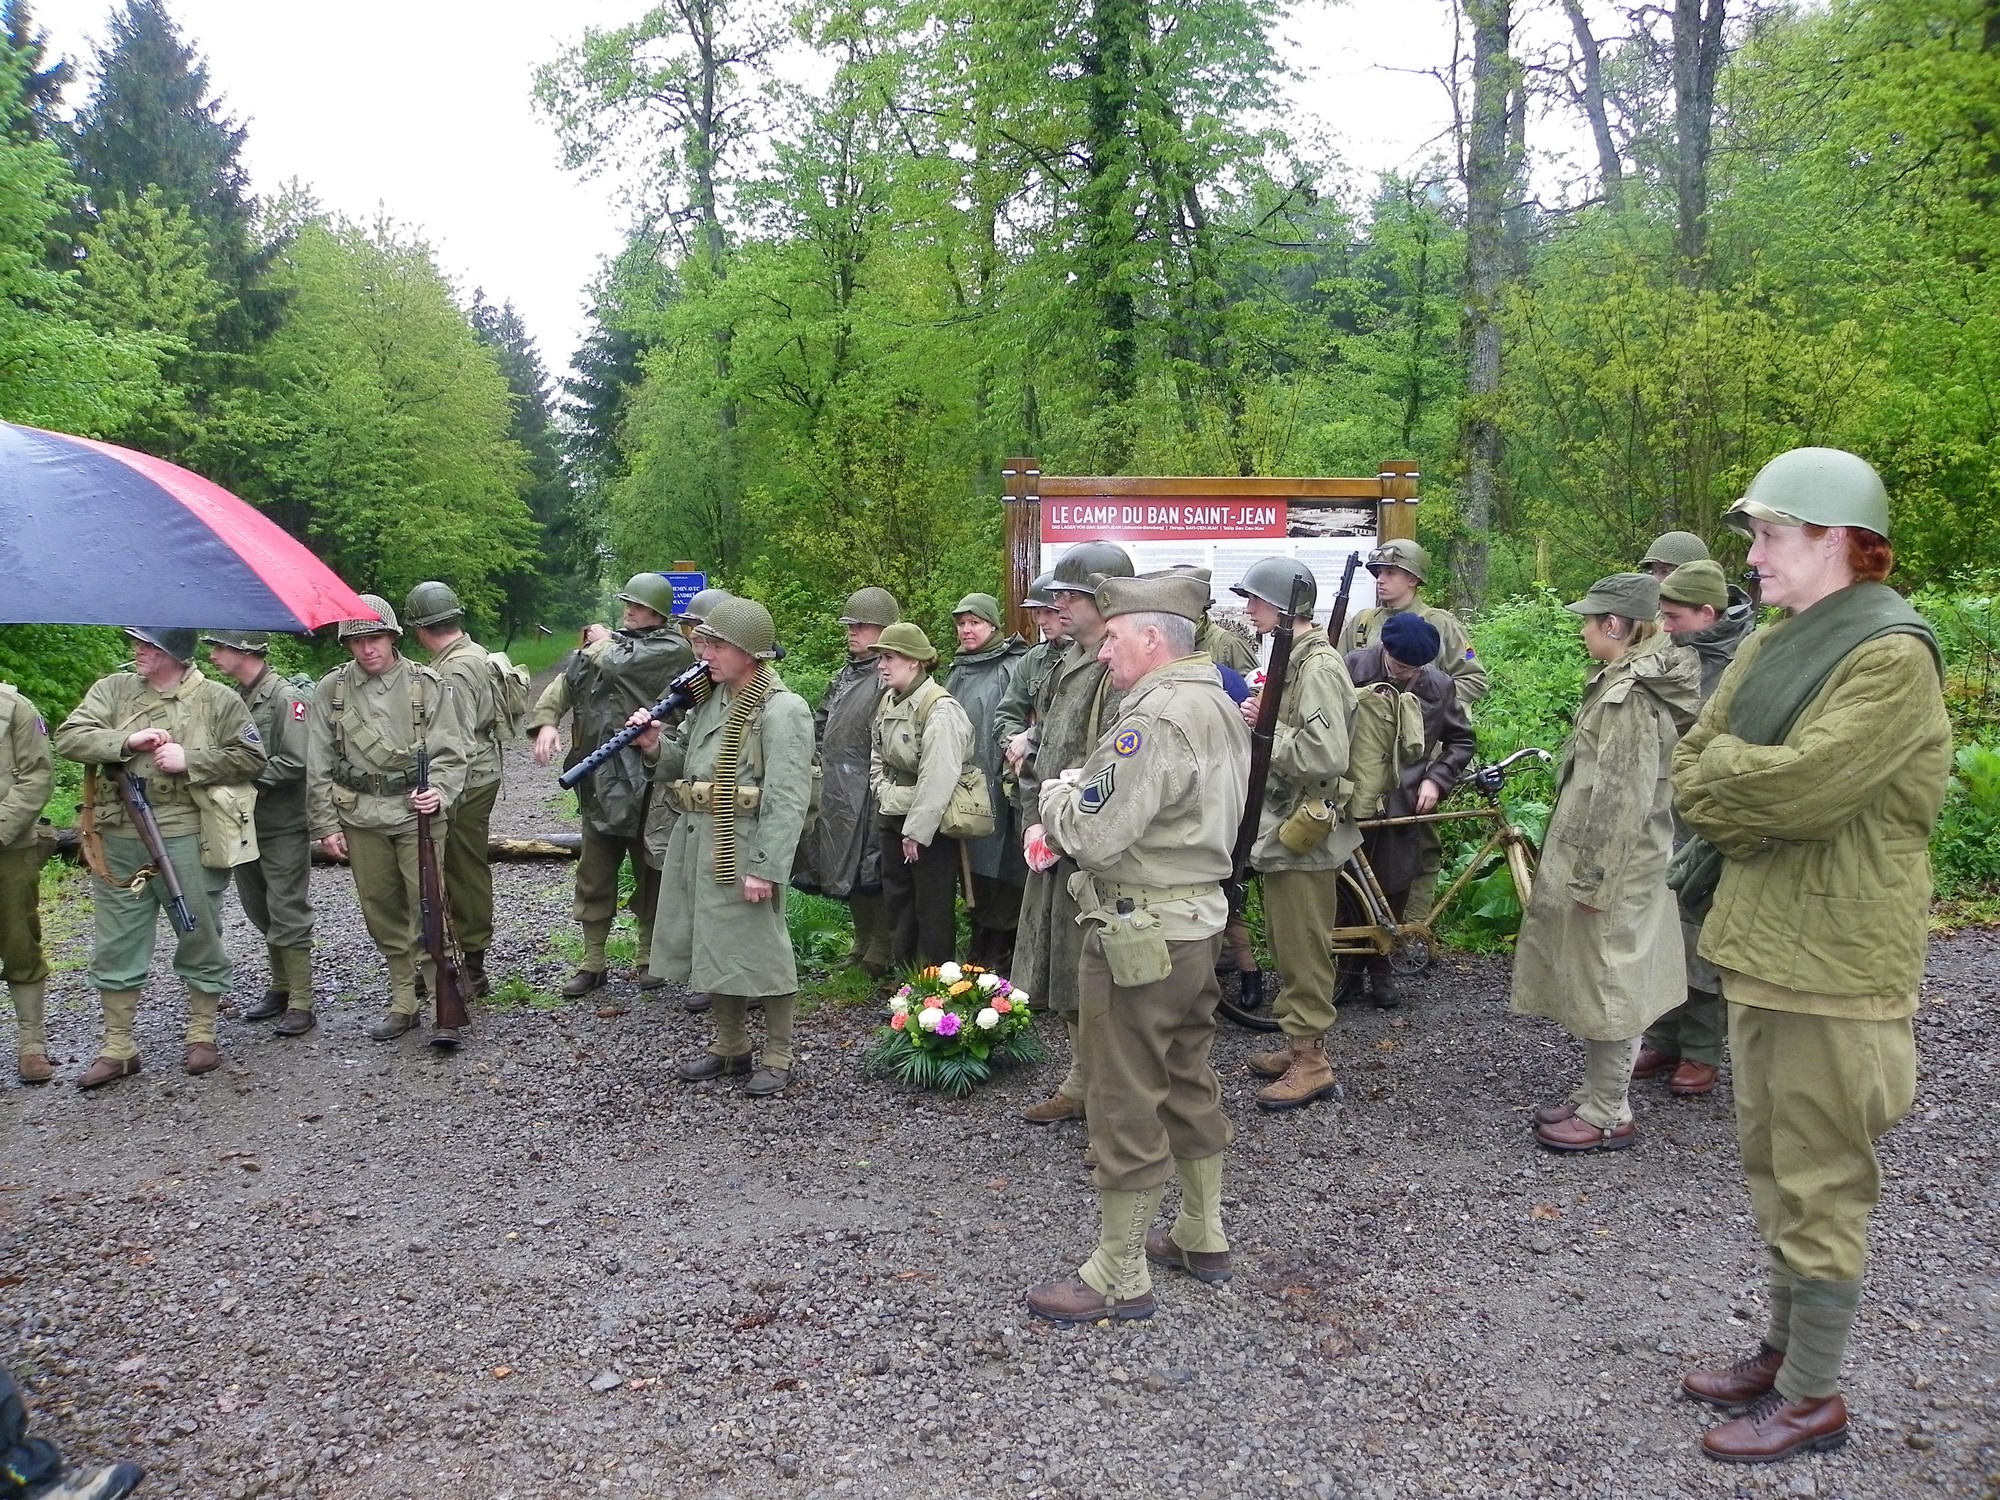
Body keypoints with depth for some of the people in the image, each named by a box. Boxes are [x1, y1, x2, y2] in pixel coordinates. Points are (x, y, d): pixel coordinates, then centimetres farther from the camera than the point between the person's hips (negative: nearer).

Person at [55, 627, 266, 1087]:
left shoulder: (218, 699, 0)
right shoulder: (111, 690, 7)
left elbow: (251, 756, -2)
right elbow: (69, 737, -1)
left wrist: (189, 761, -12)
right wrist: (126, 741, -17)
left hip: (188, 841, -3)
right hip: (117, 842, 3)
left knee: (199, 938, 8)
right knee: (117, 945, 9)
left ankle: (202, 1036, 23)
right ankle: (117, 1047, 20)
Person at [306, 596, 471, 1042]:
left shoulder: (428, 685, -2)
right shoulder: (331, 690, 5)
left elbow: (451, 753, -1)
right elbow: (319, 765, 8)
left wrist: (439, 792, -20)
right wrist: (325, 824, 4)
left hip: (418, 813, -3)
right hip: (359, 817, 3)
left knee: (428, 908, -9)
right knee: (382, 913, 10)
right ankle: (403, 1003, 22)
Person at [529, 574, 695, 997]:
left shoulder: (672, 649, -6)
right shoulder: (608, 642, 12)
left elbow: (620, 663, -20)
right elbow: (564, 683, 8)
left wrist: (601, 640, 1)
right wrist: (545, 720, -10)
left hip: (646, 783, -5)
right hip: (600, 782, 6)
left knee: (650, 874, 7)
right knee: (593, 875, 9)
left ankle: (648, 959, 21)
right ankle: (592, 964, 18)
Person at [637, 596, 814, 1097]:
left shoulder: (783, 709, -14)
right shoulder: (711, 698, 11)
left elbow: (786, 799, -19)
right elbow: (686, 762, 19)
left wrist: (765, 868, -22)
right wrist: (655, 746, -2)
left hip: (743, 846, -8)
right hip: (694, 843, 8)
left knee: (759, 950, 1)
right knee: (711, 947, 16)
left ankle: (778, 1056, 16)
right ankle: (730, 1047, 32)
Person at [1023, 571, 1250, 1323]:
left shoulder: (1155, 719, -21)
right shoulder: (1219, 706, 11)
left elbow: (1092, 835, -25)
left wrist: (1058, 793, -5)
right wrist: (1083, 789, 6)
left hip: (1141, 934, -10)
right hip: (1199, 916, 10)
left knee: (1125, 1104, 0)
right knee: (1188, 1080, 21)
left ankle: (1120, 1277, 12)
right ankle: (1202, 1235, 35)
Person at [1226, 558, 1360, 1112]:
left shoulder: (1318, 667, -19)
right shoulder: (1289, 658, 12)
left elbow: (1325, 757, -28)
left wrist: (1268, 727, -19)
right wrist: (1259, 719, 6)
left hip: (1305, 832, -10)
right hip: (1280, 827, 10)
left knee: (1303, 951, -1)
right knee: (1285, 945, 19)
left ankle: (1311, 1063, 9)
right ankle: (1297, 1044, 31)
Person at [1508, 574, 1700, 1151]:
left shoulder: (1629, 695, -21)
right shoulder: (1633, 680, 10)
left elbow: (1621, 796, -24)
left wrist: (1592, 878, -20)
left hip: (1611, 865, -10)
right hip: (1625, 860, 10)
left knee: (1604, 985, 1)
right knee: (1598, 985, 18)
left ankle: (1608, 1116, 13)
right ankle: (1595, 1094, 30)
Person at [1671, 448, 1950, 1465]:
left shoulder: (1892, 656, -15)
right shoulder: (1770, 647, 10)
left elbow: (1801, 785, -25)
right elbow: (1691, 777, 5)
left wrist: (1724, 762, -9)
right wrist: (1758, 790, -12)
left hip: (1837, 963, -8)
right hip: (1758, 947, 8)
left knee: (1818, 1187, 3)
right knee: (1774, 1167, 19)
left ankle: (1813, 1398, 17)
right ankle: (1785, 1350, 34)